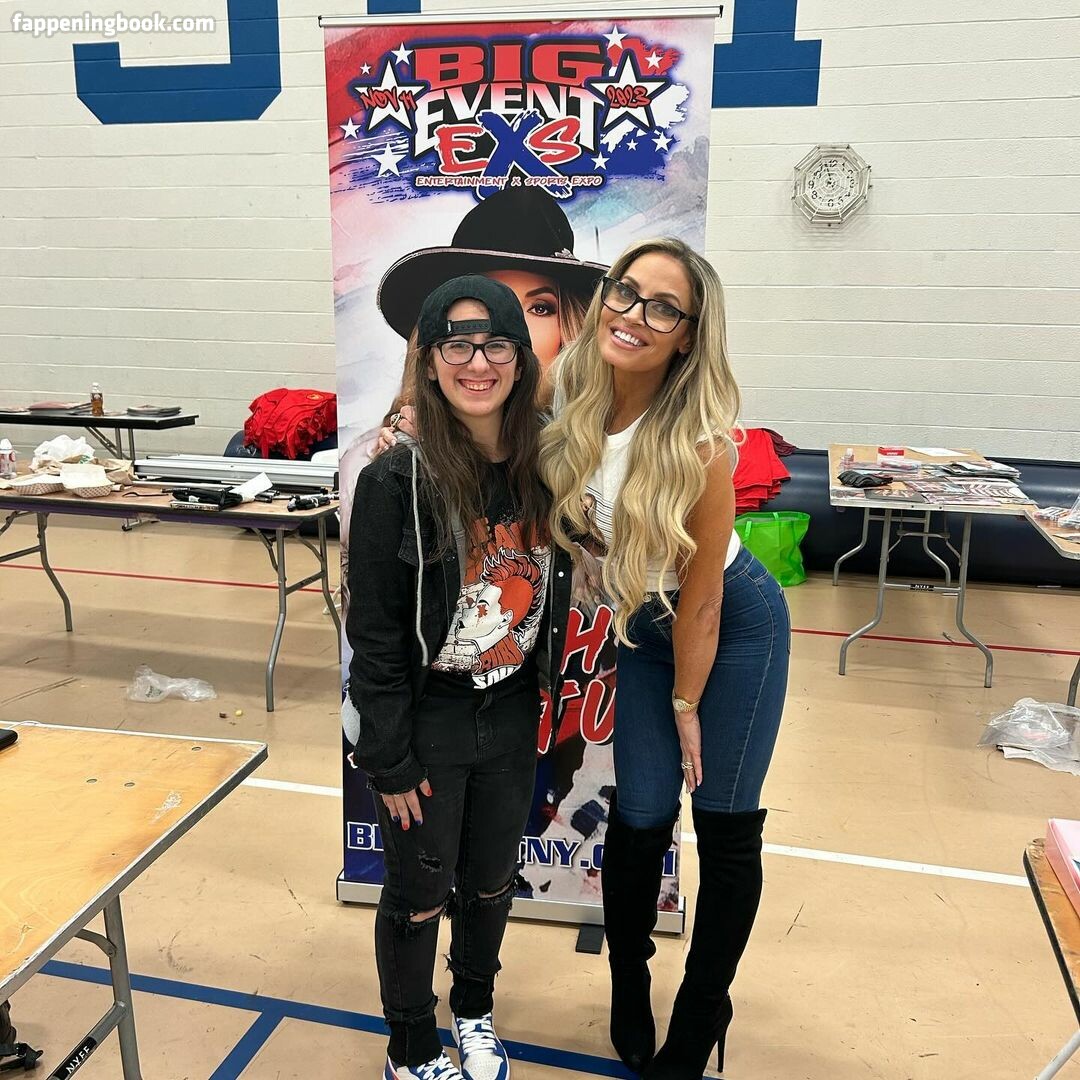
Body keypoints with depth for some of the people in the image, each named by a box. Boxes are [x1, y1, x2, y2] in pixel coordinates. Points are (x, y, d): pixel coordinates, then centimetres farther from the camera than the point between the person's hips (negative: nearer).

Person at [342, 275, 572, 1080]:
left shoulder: (542, 470, -4)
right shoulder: (398, 480, -18)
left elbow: (553, 595, 6)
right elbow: (374, 633, -15)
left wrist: (546, 705, 5)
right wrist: (390, 761, -12)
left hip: (511, 716, 5)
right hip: (426, 720, -4)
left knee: (491, 880, 22)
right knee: (419, 894, 14)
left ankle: (476, 1013, 49)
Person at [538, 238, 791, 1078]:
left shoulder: (700, 443, -29)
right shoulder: (571, 404, -17)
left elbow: (700, 601, -19)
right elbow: (551, 506, 6)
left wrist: (685, 705, -8)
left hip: (736, 626, -3)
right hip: (643, 628, 4)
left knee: (726, 827, 5)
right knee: (640, 818, 4)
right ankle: (628, 991, 32)